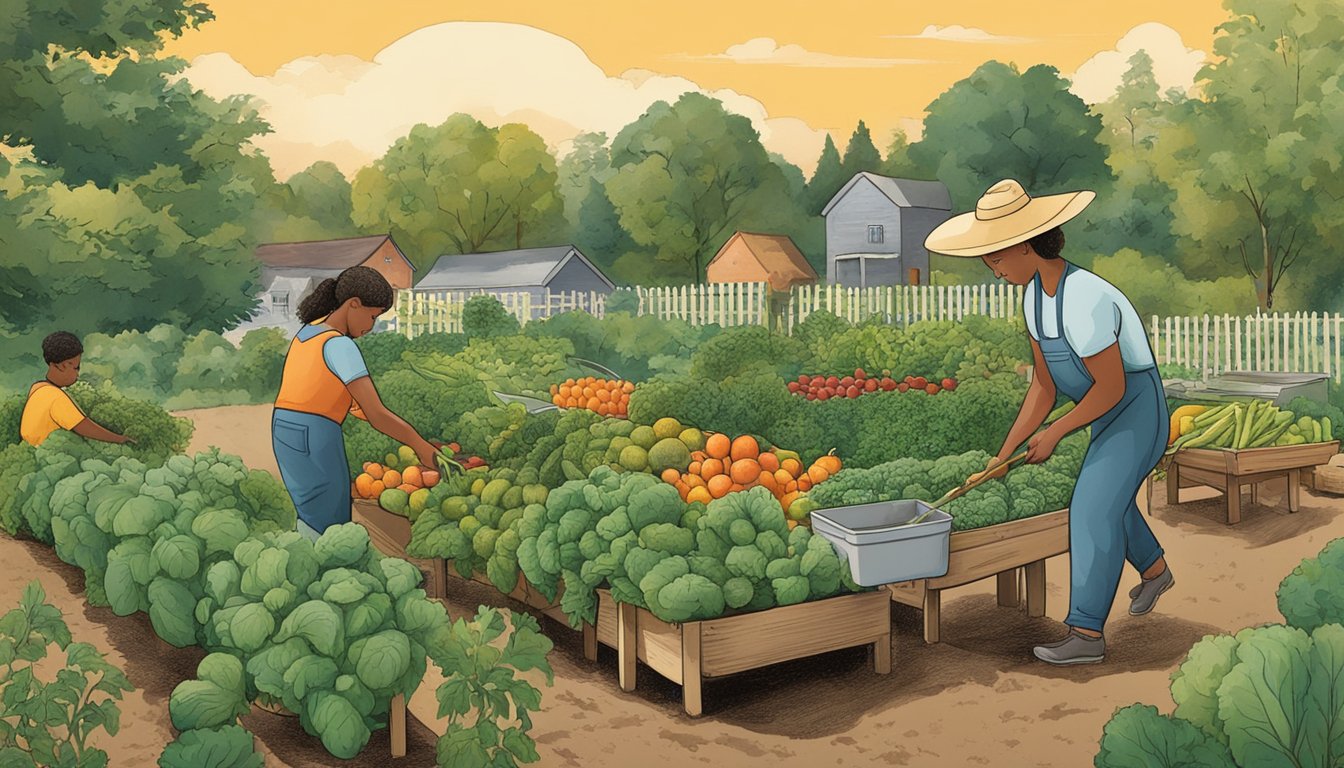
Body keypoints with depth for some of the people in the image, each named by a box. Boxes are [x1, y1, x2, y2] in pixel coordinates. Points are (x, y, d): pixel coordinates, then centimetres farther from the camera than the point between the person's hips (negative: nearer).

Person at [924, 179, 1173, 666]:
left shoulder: (1084, 300, -32)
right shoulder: (1035, 297, -3)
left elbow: (1111, 386, -27)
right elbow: (1044, 385, 1)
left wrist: (1054, 435, -17)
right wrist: (1006, 451, -3)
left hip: (1137, 411, -10)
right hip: (1108, 414, 10)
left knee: (1093, 510, -13)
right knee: (1109, 499, 26)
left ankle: (1085, 633, -5)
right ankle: (1154, 570, 53)